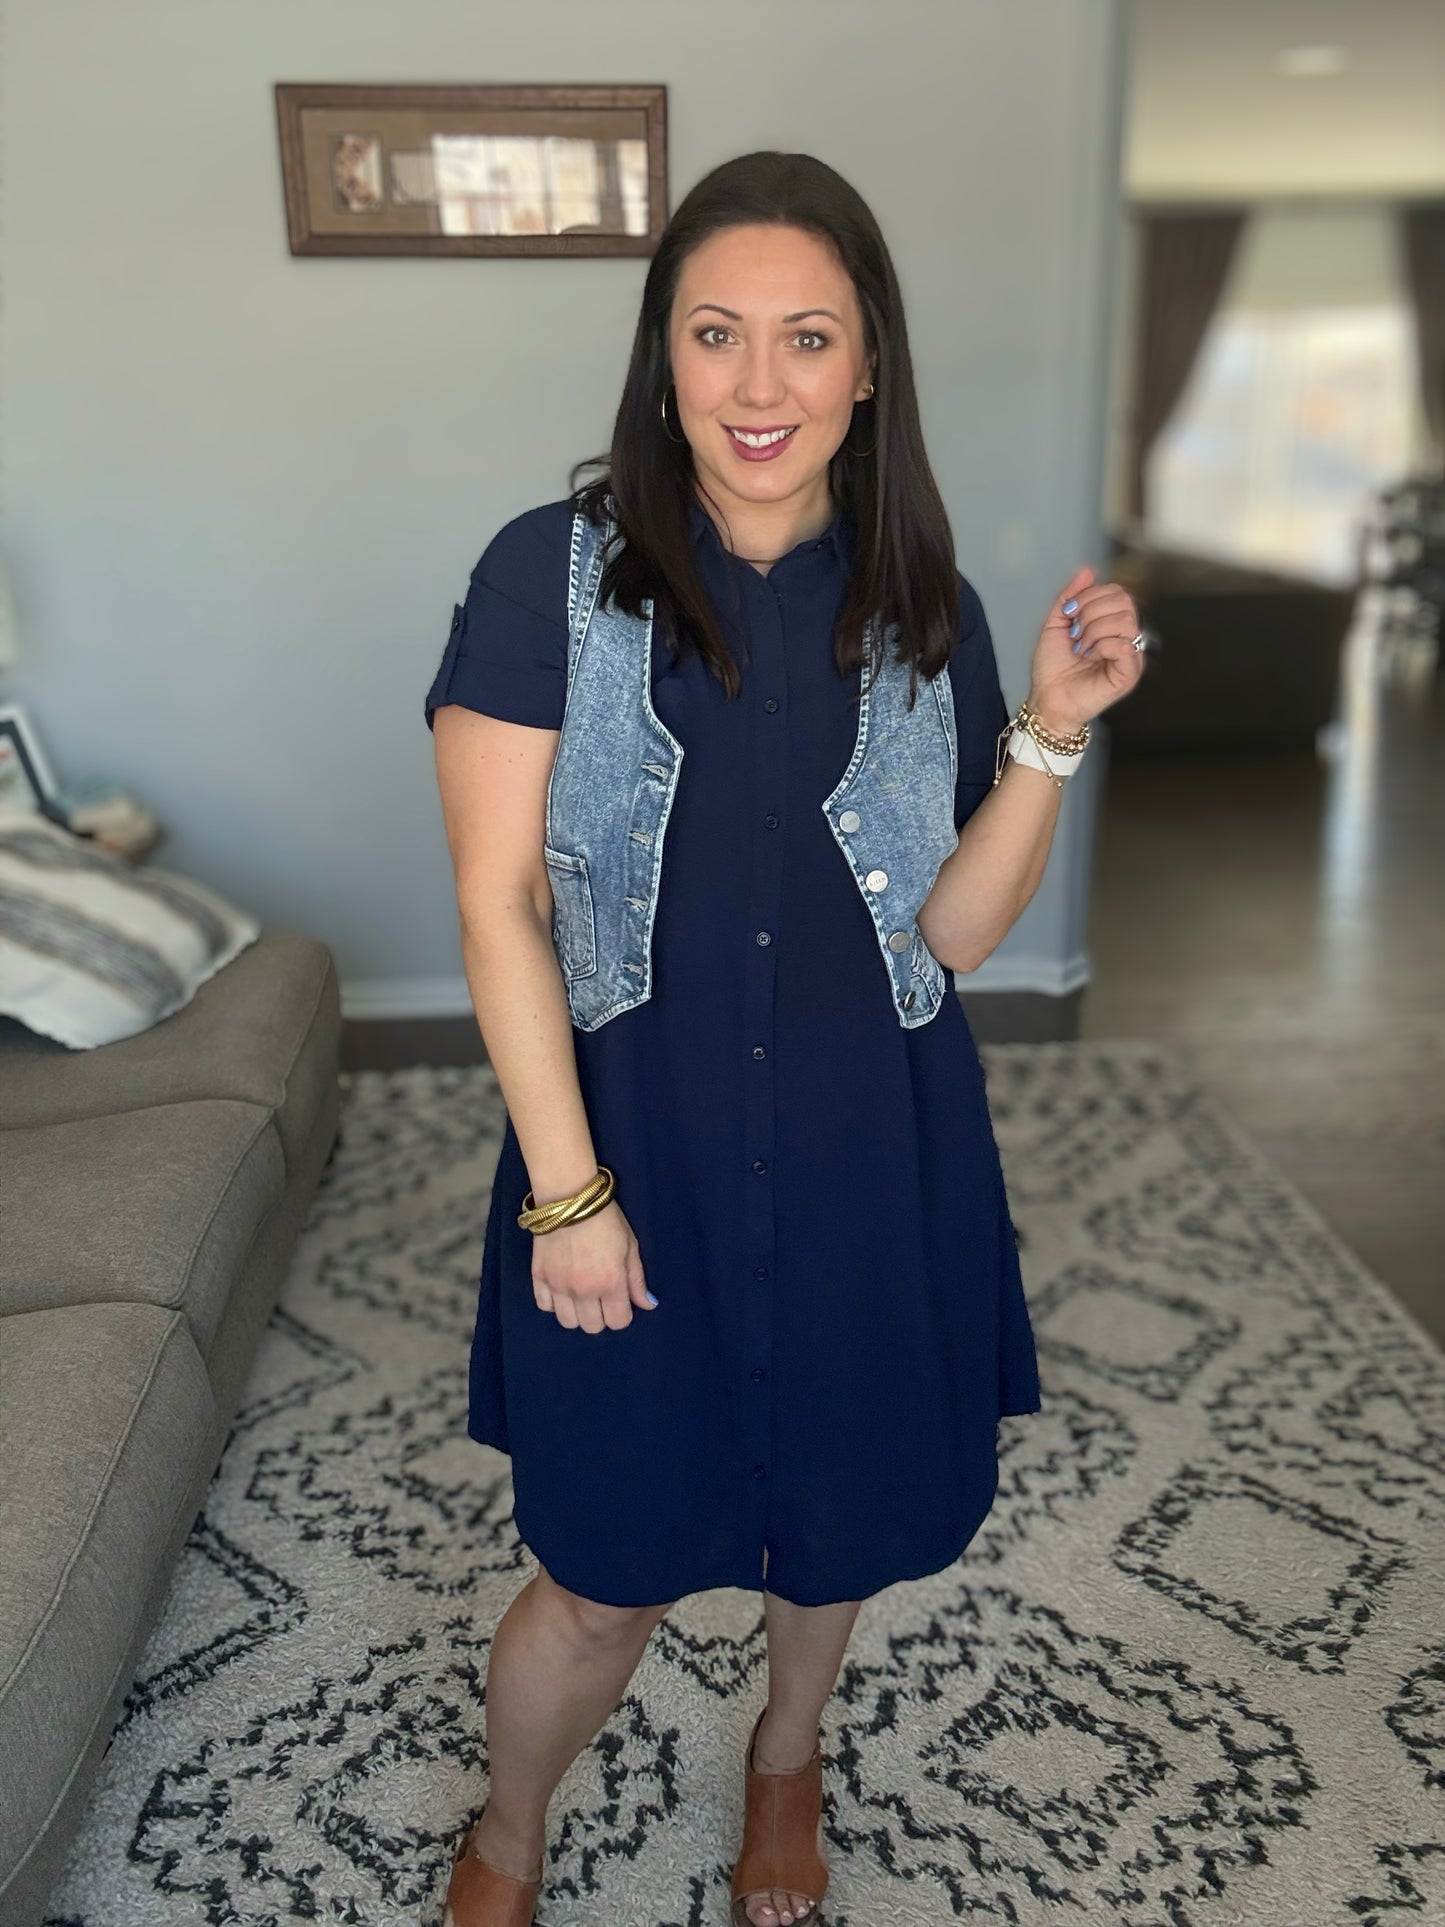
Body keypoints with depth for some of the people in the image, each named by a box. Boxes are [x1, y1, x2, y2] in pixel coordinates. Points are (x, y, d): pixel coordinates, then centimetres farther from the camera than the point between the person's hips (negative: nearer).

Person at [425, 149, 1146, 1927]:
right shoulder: (552, 575, -9)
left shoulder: (924, 615, -1)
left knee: (842, 1515, 21)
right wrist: (568, 1185, -12)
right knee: (606, 1574, 10)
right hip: (634, 1151, -2)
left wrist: (1052, 732, -15)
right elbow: (498, 897, -10)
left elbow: (955, 929, -1)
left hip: (867, 1161, 3)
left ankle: (786, 1756, 56)